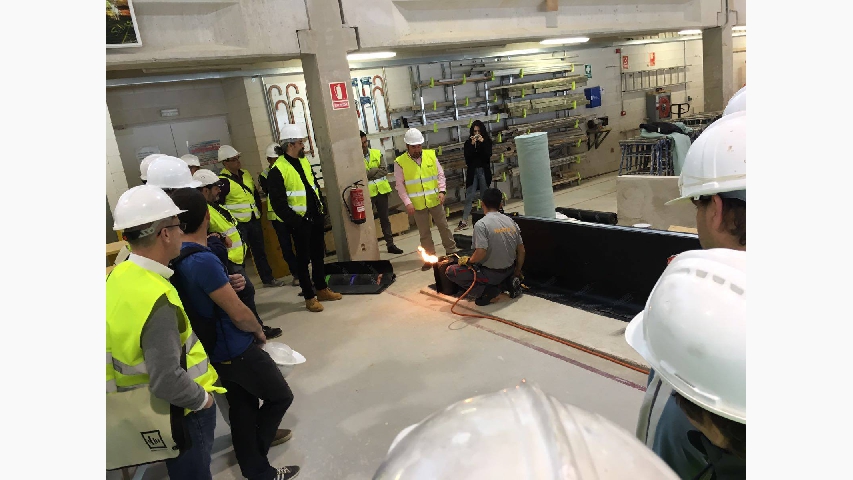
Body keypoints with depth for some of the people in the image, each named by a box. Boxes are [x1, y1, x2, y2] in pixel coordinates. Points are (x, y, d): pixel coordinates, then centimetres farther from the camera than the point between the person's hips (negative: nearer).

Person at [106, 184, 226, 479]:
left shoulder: (119, 276, -6)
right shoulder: (156, 301, -33)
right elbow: (166, 382, -34)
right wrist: (202, 398, -18)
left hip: (145, 406, 8)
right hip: (179, 412, -8)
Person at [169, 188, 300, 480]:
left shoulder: (176, 258, -1)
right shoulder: (203, 260, -29)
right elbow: (239, 314, -24)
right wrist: (259, 331, -6)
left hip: (215, 349, 8)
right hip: (235, 349, -8)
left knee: (242, 406, 19)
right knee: (281, 396, 11)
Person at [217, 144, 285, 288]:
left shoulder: (245, 174, 10)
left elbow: (255, 194, 20)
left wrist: (259, 210, 15)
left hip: (254, 220, 7)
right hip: (238, 224, -7)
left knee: (260, 250, 16)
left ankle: (268, 278, 28)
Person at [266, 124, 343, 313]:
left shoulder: (304, 161, 9)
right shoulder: (278, 170, -16)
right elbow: (278, 203, -18)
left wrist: (322, 208, 13)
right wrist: (294, 221, -19)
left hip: (315, 218, 8)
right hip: (299, 221, -8)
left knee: (319, 254, 16)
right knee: (304, 259, 3)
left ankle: (322, 289, 31)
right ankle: (309, 297, 13)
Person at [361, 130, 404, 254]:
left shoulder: (377, 153, 6)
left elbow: (384, 171, -3)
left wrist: (369, 173, -14)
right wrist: (376, 170, -14)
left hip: (381, 191, 4)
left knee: (385, 219, 13)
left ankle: (390, 244, 23)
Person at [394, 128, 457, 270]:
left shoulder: (431, 155, -1)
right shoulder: (400, 162, -7)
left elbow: (440, 174, 4)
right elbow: (400, 185, -5)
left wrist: (442, 191, -10)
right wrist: (407, 202, -12)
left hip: (434, 200, 1)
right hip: (417, 204, -1)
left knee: (444, 227, 12)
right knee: (424, 232, 9)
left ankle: (451, 251, 28)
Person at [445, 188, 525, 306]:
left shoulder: (481, 224, -19)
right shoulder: (511, 221, 1)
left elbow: (481, 253, -29)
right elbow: (521, 251, 6)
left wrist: (468, 261, -8)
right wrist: (517, 271, 21)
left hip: (491, 274, -8)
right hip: (509, 271, 8)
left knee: (451, 271, 2)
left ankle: (485, 291, -7)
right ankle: (508, 282, 17)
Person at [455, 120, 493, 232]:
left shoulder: (487, 141, 3)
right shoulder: (468, 142, 4)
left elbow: (488, 155, -10)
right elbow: (467, 157, -8)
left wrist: (482, 142, -17)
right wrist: (472, 144, -17)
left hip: (484, 171, 0)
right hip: (472, 171, 0)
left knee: (484, 196, 6)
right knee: (469, 196, -3)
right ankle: (464, 222, -2)